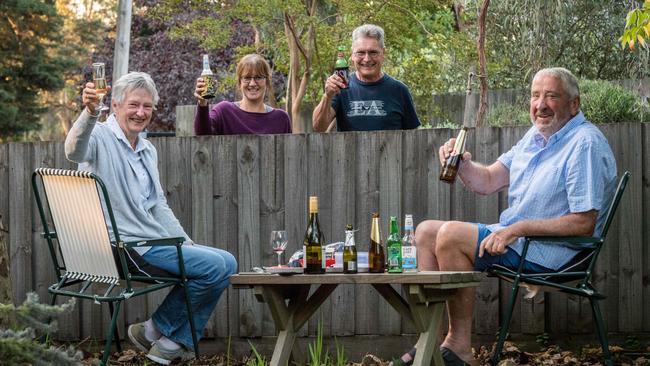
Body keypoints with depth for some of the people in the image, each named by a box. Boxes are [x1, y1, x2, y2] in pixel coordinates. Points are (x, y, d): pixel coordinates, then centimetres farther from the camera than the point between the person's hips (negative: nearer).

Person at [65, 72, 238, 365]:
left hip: (154, 241, 9)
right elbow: (75, 151, -32)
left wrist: (186, 242, 11)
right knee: (215, 265, -19)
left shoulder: (148, 151, 20)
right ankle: (156, 330, -2)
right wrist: (89, 113, -51)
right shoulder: (101, 137, -7)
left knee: (227, 263, 2)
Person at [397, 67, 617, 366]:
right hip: (513, 236, 10)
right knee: (426, 231, 5)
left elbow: (584, 223, -23)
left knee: (451, 235, -24)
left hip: (548, 252, -10)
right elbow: (487, 182, 15)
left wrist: (517, 228, -24)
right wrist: (462, 164, -8)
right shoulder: (536, 136, 13)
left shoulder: (586, 144, -17)